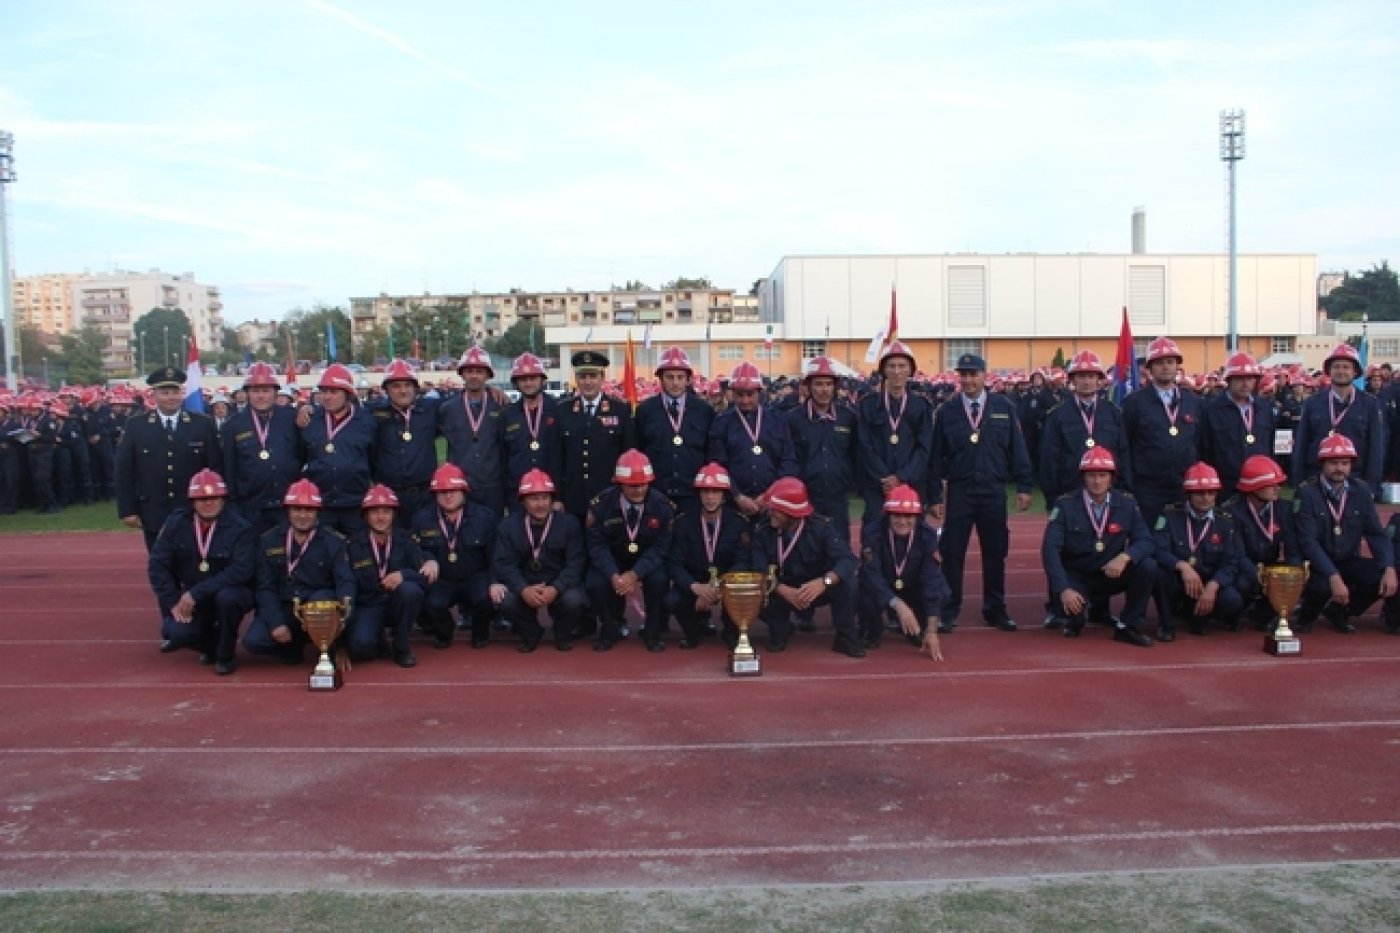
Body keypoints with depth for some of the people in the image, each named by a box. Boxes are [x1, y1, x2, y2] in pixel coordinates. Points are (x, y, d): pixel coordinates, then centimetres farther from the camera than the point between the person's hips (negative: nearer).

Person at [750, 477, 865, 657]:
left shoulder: (821, 527, -19)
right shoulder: (763, 532, -14)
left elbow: (847, 560, -31)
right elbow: (760, 573, -22)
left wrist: (824, 582, -51)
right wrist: (784, 590, -41)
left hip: (817, 589, -1)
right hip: (783, 593, 1)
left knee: (847, 581, -31)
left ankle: (846, 637, -10)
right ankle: (780, 629, 4)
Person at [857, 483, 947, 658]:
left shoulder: (927, 536, -21)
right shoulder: (872, 533, -26)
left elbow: (933, 580, -26)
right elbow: (872, 575, -34)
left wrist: (932, 630, -33)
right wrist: (899, 606, -49)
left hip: (912, 591, 2)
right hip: (881, 591, -2)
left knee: (941, 589, -25)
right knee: (864, 587, -34)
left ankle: (917, 628, 5)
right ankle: (871, 629, -1)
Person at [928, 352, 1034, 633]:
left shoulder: (1004, 408, 3)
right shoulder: (946, 411, 1)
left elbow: (1017, 449, 4)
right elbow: (935, 456, 2)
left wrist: (1024, 486, 0)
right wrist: (934, 497, 0)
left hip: (994, 491, 1)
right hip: (959, 492, -1)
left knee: (995, 553, 9)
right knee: (952, 554, 1)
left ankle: (995, 610, 23)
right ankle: (948, 611, 12)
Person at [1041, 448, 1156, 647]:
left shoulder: (1126, 504, -5)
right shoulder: (1065, 505, -12)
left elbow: (1145, 541, -7)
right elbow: (1050, 549, -19)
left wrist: (1125, 556, -30)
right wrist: (1063, 589, -30)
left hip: (1112, 574, 3)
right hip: (1076, 577, -2)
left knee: (1148, 566, -23)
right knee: (1072, 608, -31)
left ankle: (1129, 627, -6)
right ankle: (1077, 617, 10)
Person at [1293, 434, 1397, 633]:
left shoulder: (1361, 490, 0)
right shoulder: (1306, 492, -13)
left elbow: (1376, 534, 0)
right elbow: (1308, 541, -20)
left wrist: (1389, 569, -18)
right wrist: (1333, 577, -31)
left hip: (1349, 562, 5)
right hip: (1317, 564, -5)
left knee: (1386, 578, -21)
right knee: (1322, 585, -35)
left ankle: (1339, 610, 6)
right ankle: (1308, 610, 3)